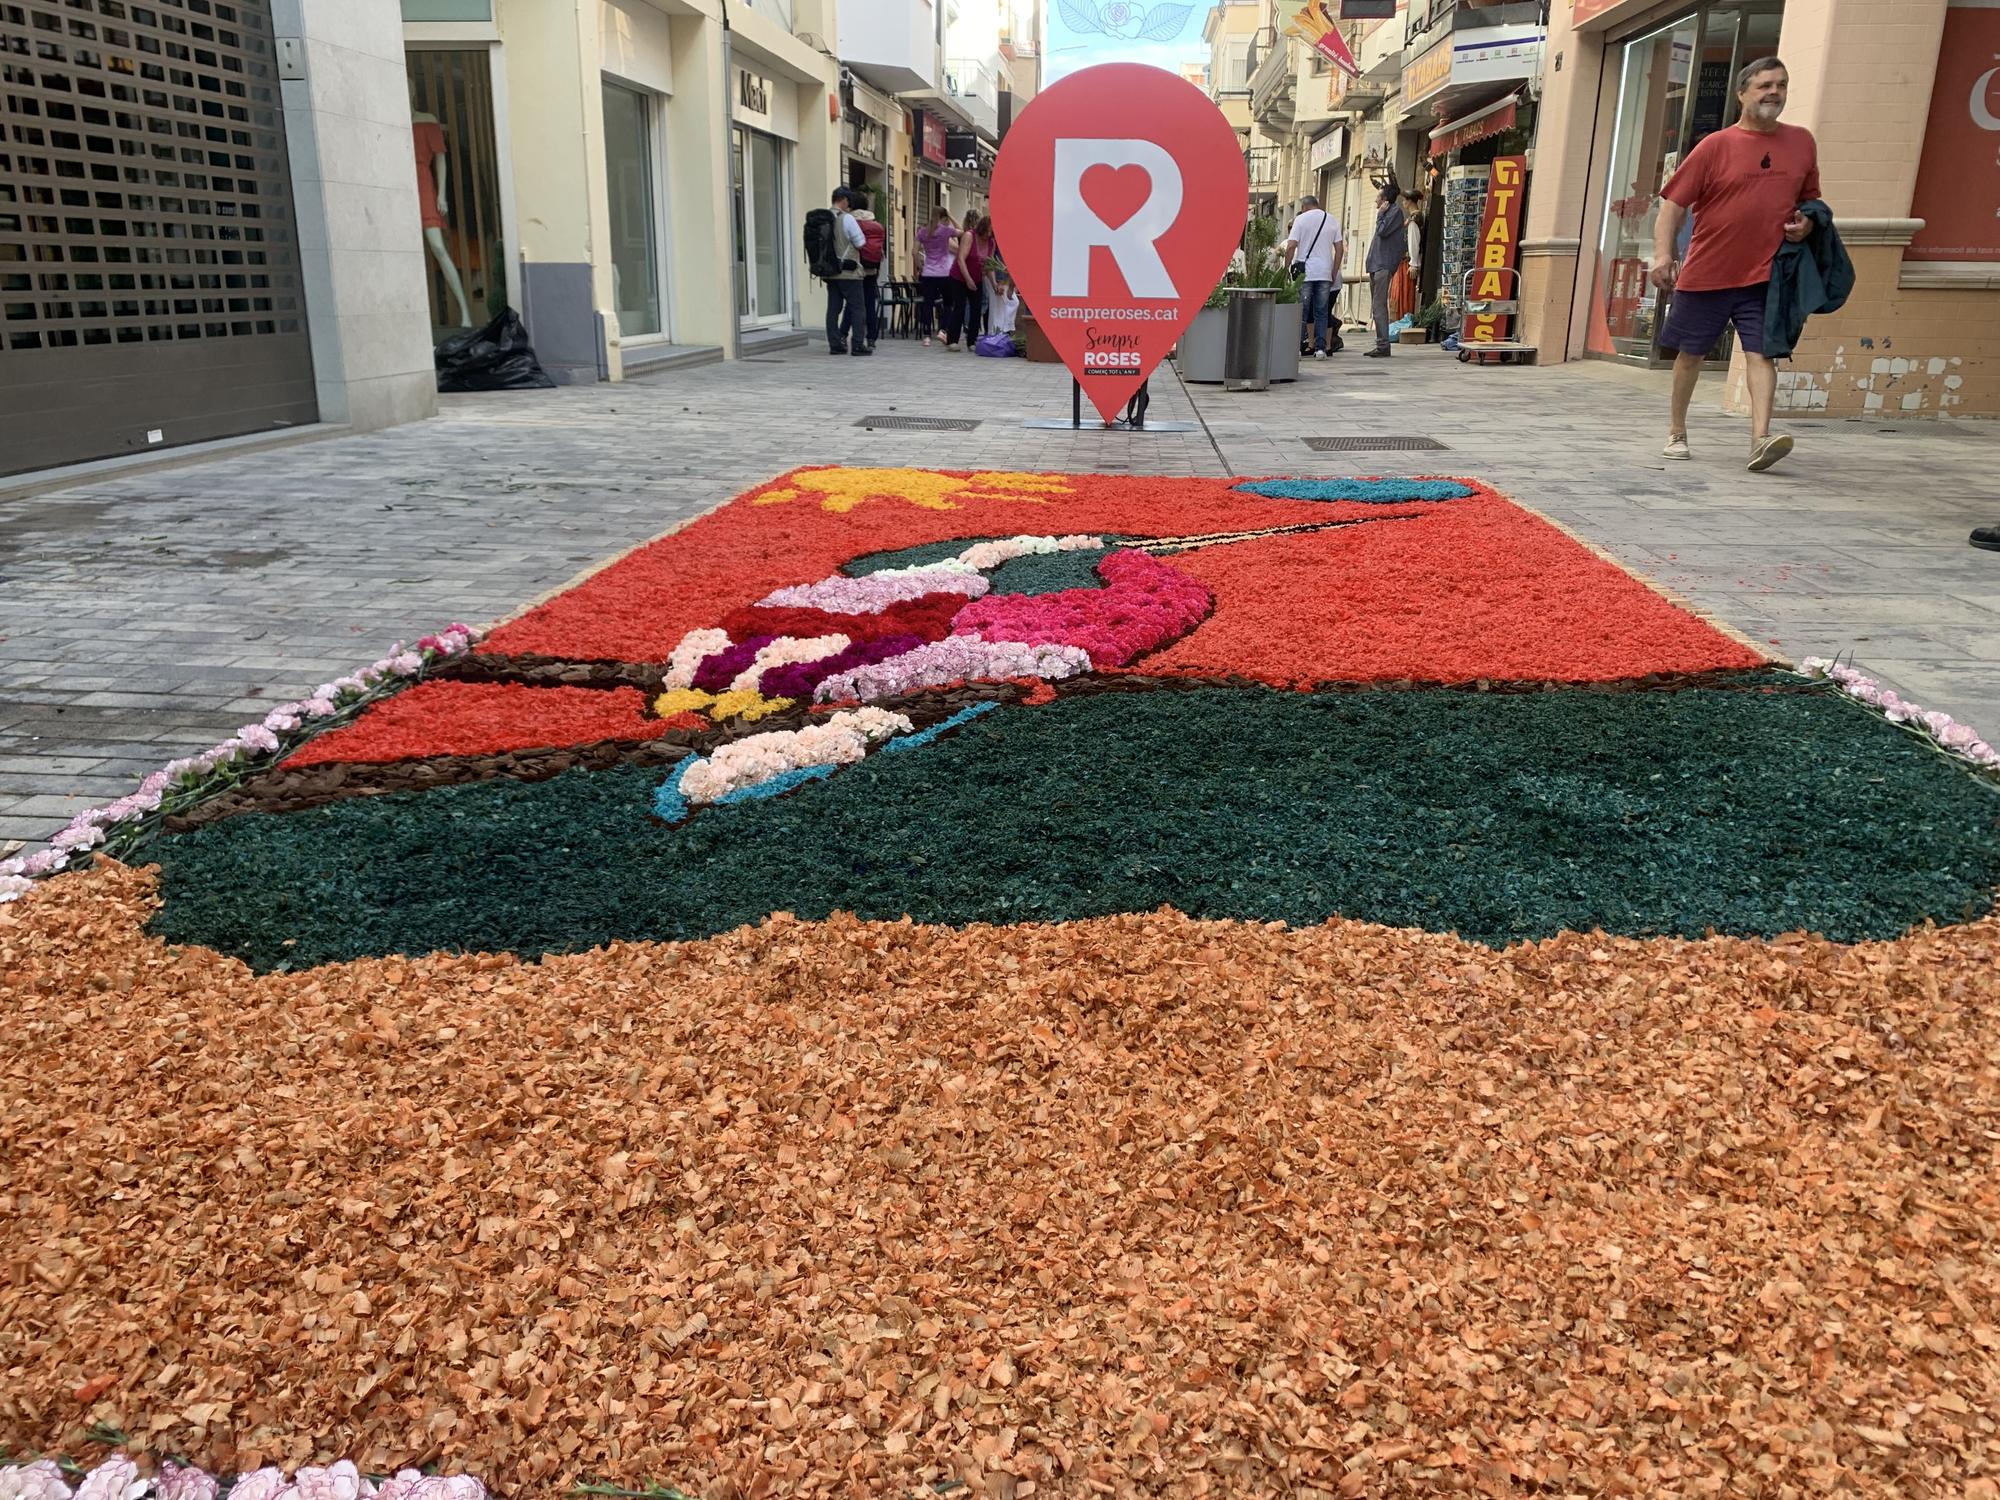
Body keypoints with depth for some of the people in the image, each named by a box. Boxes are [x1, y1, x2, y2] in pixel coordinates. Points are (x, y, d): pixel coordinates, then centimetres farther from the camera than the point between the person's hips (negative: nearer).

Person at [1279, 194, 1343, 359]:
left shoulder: (1300, 219, 0)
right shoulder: (1332, 220, 11)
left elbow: (1291, 247, -8)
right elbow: (1340, 249, 9)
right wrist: (1334, 273, 13)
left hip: (1304, 272, -3)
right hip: (1325, 273, 3)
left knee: (1301, 312, 0)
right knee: (1322, 312, 6)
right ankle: (1321, 348, 2)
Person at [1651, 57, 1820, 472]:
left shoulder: (1802, 142, 9)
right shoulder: (1715, 146, -3)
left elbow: (1810, 199, 22)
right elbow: (1673, 202, -5)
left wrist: (1806, 224, -1)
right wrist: (1663, 254, -17)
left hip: (1765, 274, 2)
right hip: (1706, 271, -2)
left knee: (1761, 353, -11)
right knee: (1690, 352, 10)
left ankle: (1760, 439, -21)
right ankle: (1676, 432, 25)